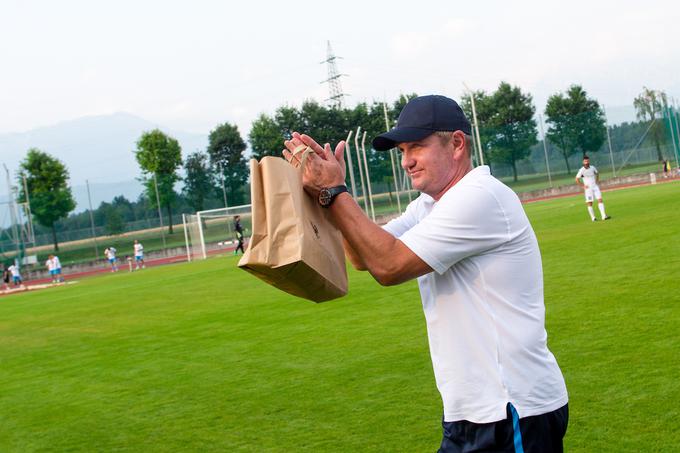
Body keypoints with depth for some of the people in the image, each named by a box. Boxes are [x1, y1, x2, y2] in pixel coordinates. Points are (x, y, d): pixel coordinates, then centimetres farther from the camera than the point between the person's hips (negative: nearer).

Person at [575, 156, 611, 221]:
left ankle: (604, 216, -10)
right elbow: (577, 180, -5)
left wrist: (597, 181, 10)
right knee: (589, 203, -2)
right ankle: (593, 217, 8)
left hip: (595, 187, 3)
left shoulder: (592, 167, 4)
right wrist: (583, 186, -9)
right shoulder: (581, 170, -9)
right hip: (588, 188, -3)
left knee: (600, 200, -7)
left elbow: (597, 174, 23)